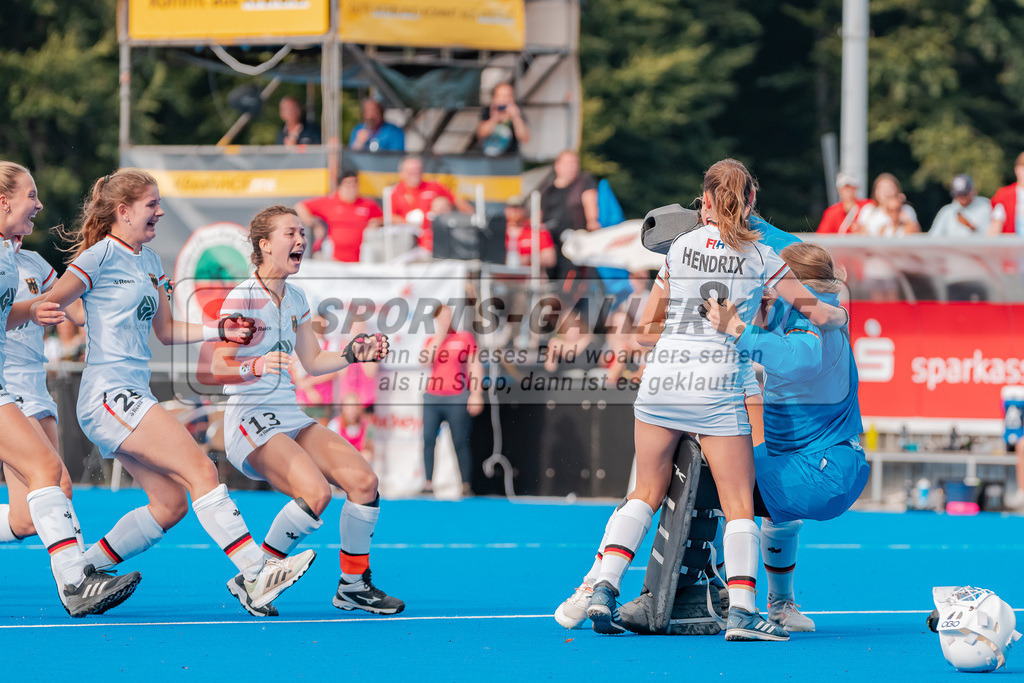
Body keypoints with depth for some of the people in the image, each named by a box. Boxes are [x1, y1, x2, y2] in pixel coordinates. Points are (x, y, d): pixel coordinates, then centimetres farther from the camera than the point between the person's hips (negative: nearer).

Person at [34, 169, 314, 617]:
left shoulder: (148, 261, 19)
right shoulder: (101, 255, -7)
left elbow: (166, 331, 27)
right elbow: (49, 305, -9)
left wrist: (221, 331, 16)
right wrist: (35, 312, -32)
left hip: (132, 399, 10)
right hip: (109, 393, -10)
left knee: (169, 503, 4)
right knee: (200, 469, -17)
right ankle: (256, 575, -22)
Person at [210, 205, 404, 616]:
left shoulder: (295, 299, 12)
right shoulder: (243, 299, -11)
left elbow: (312, 362, 22)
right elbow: (218, 369, -17)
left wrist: (353, 355, 6)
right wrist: (258, 366, -34)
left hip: (291, 418, 8)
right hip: (251, 422, -8)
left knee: (363, 480, -9)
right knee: (315, 493, -29)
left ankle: (353, 585, 7)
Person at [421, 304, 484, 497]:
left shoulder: (465, 337, 5)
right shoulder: (430, 340, 14)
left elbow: (475, 367, 0)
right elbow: (426, 361, -5)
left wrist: (476, 394, -11)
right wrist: (440, 334, -4)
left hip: (457, 400, -4)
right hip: (432, 398, 4)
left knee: (460, 442, -6)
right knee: (427, 439, -3)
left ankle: (466, 485, -2)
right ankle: (429, 482, 1)